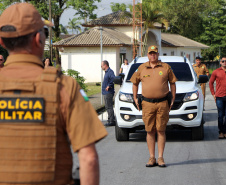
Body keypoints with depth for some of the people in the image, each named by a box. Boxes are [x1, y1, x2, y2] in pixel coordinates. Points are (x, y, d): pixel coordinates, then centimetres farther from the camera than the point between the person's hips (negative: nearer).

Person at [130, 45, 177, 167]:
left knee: (161, 131, 0)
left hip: (162, 103, -1)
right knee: (150, 131, 2)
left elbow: (172, 83, 11)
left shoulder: (166, 67, 6)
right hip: (147, 103, 1)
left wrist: (173, 99, 6)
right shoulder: (142, 68, 8)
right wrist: (135, 98, 12)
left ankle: (160, 158, 5)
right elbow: (135, 82, 19)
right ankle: (152, 158, 7)